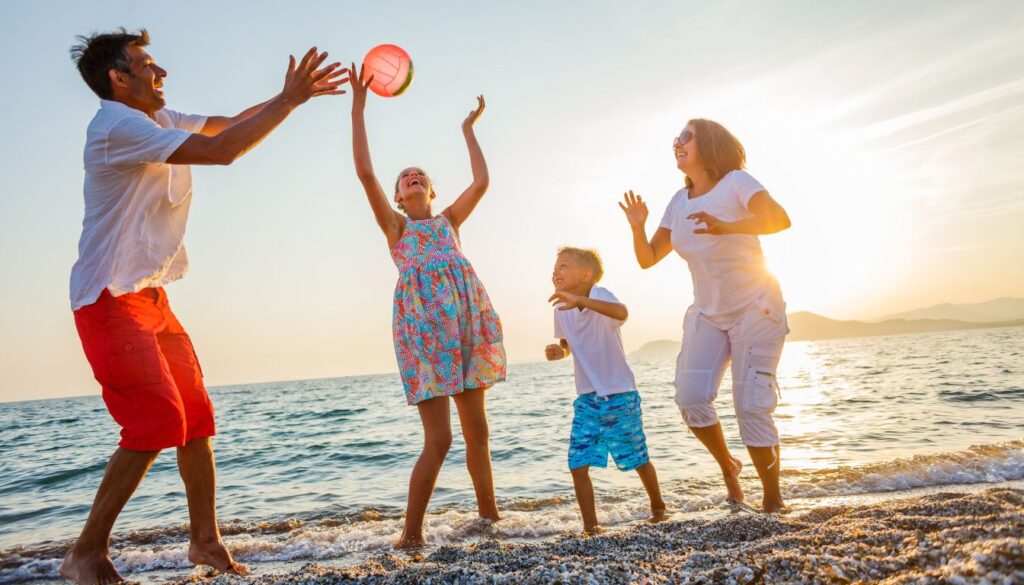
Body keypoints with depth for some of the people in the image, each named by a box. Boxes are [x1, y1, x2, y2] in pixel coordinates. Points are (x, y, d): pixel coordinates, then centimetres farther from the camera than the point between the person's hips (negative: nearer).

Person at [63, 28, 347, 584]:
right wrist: (289, 100, -19)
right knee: (157, 421, -15)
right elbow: (220, 150, -25)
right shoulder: (118, 125, -16)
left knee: (197, 416, 7)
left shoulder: (159, 119, 13)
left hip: (150, 296, 9)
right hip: (110, 299, -9)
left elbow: (226, 123, 19)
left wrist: (292, 94, 8)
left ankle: (205, 540, 18)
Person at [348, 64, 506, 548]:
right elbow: (365, 172, 3)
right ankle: (410, 534, 5)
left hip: (467, 318, 4)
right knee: (438, 439, -8)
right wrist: (358, 110, 3)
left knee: (477, 430, 9)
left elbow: (481, 182, 15)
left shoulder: (449, 219, 23)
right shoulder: (394, 226, 14)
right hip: (421, 321, -4)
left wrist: (468, 129, 25)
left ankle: (490, 515, 21)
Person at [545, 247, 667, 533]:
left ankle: (658, 507, 38)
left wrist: (581, 300, -54)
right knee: (578, 464, -6)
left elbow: (621, 312, -41)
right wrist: (558, 351, -5)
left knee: (638, 459, 11)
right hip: (586, 399, 5)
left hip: (620, 395, -4)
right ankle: (590, 525, 8)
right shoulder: (561, 310, 1)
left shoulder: (599, 295, -17)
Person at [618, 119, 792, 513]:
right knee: (690, 397, -11)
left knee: (751, 405, -10)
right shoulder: (679, 202, 7)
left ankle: (773, 501, 7)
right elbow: (648, 258, 7)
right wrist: (638, 227, -12)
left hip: (755, 308, -5)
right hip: (707, 313, 5)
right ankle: (727, 466, 16)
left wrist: (726, 227, -43)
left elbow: (780, 218, -28)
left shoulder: (735, 182, -10)